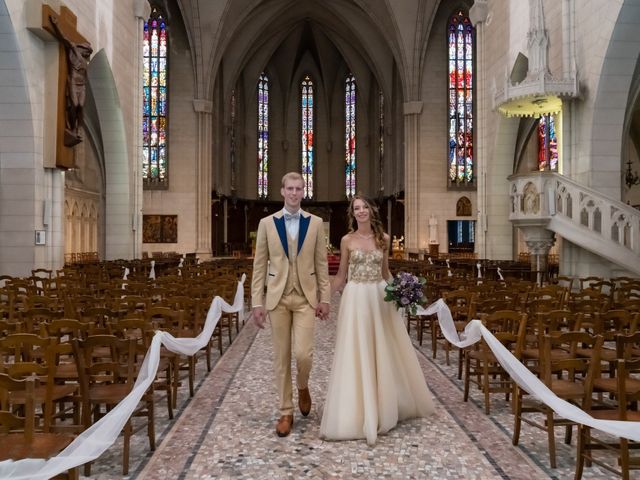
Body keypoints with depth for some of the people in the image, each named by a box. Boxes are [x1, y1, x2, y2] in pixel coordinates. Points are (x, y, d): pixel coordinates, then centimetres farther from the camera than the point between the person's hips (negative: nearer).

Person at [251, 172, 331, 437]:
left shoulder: (315, 223, 3)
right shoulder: (267, 223, 2)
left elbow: (321, 263, 5)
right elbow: (259, 265, 2)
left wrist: (325, 297, 0)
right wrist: (257, 302, -2)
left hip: (306, 297, 0)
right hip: (278, 297, 0)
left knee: (303, 354, -7)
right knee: (281, 357, 6)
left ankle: (302, 387, 27)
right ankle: (286, 412, 20)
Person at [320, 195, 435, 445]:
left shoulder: (383, 238, 7)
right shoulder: (347, 240, 1)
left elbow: (385, 272, 13)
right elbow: (341, 275, 5)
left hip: (380, 297, 2)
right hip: (356, 298, -2)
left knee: (384, 352, 9)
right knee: (356, 353, -2)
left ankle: (386, 406, 28)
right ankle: (358, 412, 9)